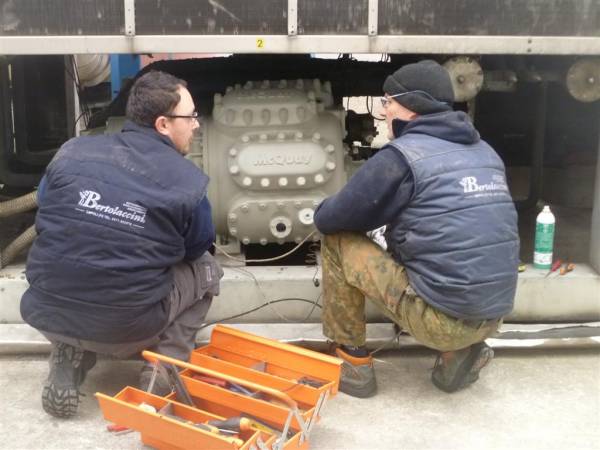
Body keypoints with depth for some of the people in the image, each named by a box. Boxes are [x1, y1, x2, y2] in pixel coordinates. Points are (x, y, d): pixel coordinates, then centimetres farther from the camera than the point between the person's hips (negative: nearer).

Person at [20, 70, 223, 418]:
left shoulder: (72, 152, 1)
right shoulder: (188, 181, -8)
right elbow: (196, 249, 8)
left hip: (47, 315, 3)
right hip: (126, 330, -3)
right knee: (206, 268, 19)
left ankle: (66, 367, 16)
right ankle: (161, 374, 6)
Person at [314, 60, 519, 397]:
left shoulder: (402, 155, -9)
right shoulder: (485, 152, 12)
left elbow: (328, 220, -2)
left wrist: (324, 209, 21)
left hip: (441, 319, -7)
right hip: (493, 317, 7)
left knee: (337, 241, 5)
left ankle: (353, 363, 13)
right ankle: (459, 352, 14)